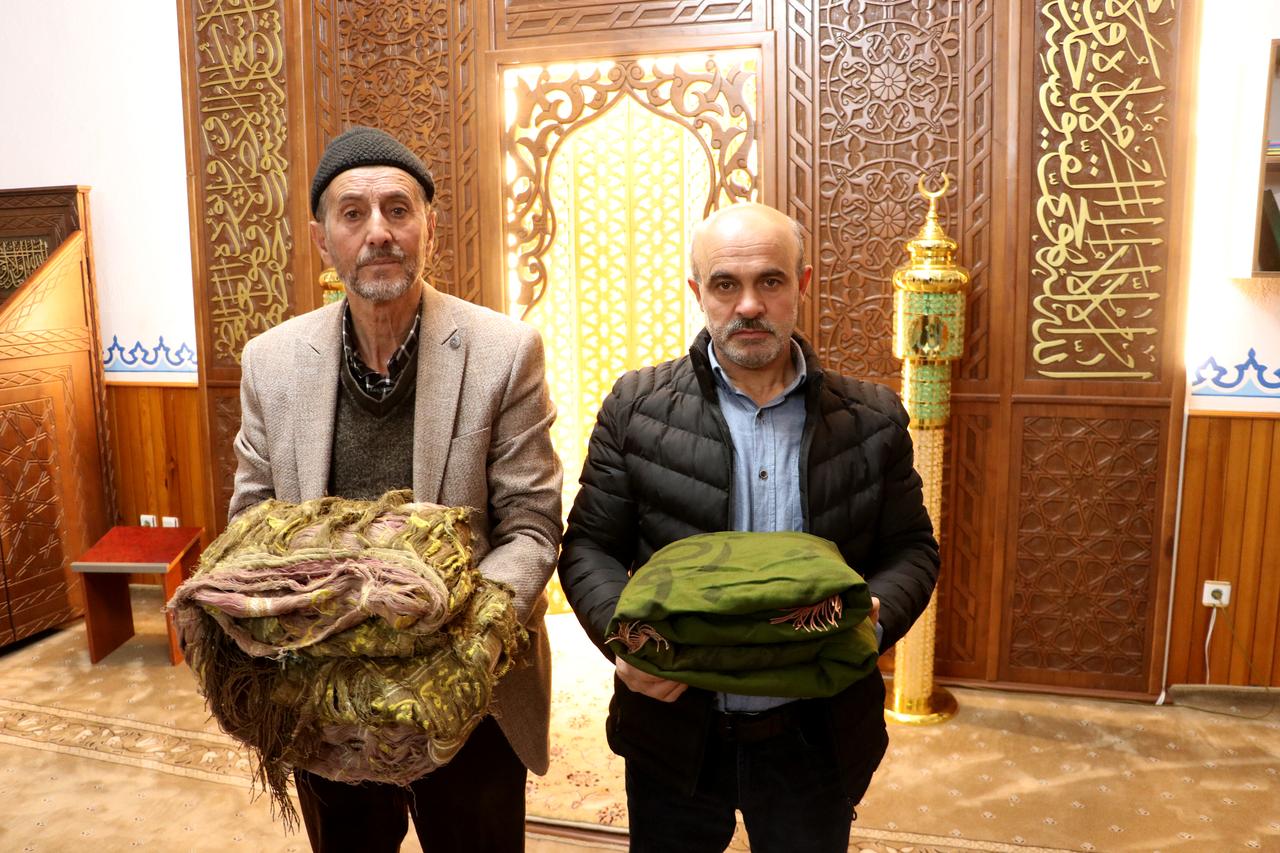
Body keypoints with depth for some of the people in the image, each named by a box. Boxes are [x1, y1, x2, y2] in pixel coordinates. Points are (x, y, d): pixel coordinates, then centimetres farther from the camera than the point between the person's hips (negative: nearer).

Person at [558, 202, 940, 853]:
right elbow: (589, 547, -3)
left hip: (815, 741, 1)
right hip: (675, 732, 0)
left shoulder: (872, 421, -3)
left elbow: (911, 550, 3)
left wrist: (874, 616, -18)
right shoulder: (636, 407, -6)